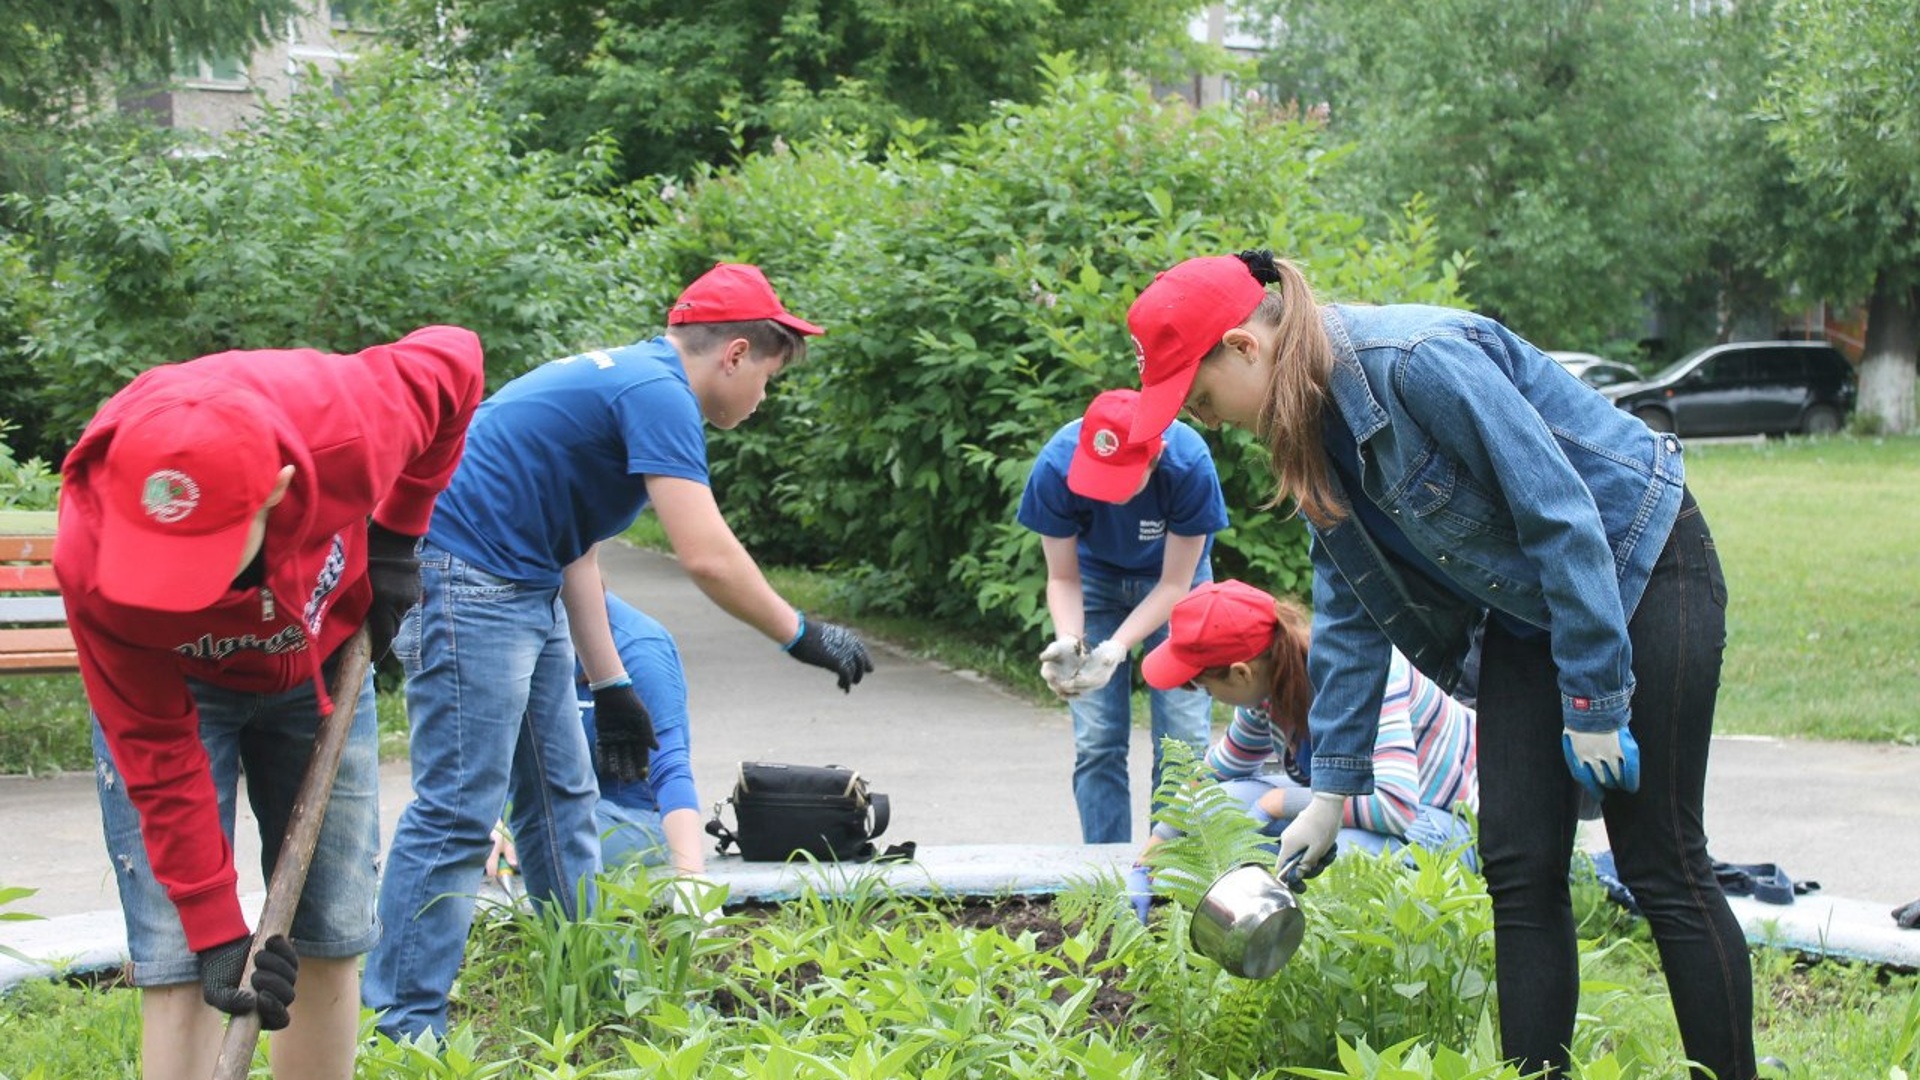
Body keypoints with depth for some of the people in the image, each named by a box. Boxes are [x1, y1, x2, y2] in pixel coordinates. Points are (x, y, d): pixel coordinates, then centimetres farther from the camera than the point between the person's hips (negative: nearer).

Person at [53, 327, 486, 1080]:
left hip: (321, 664, 3)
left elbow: (453, 360, -14)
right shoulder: (94, 566, -38)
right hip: (170, 684, -2)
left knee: (331, 939, 3)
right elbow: (159, 761, -26)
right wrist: (217, 932, -25)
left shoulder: (346, 425, -38)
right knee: (178, 962, -13)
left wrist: (394, 539, -10)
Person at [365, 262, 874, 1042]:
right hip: (469, 583, -11)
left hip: (525, 591, 11)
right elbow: (706, 556, -21)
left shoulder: (628, 381, 17)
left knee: (562, 801, 14)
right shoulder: (658, 393, -14)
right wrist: (801, 635, -9)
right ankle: (402, 1029, -6)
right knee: (457, 809, -9)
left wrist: (610, 686, 20)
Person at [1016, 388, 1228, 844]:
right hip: (1095, 577, 1)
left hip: (1172, 580, -1)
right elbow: (1063, 579, -16)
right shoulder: (1056, 467, -30)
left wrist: (1115, 649, -36)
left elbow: (1174, 585, -23)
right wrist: (1069, 641, -36)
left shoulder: (1189, 465, -34)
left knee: (1184, 740, -10)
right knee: (1097, 745, -7)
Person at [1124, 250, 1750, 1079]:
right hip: (1528, 611, 8)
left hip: (1642, 567, -8)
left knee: (1662, 868, -7)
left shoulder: (1417, 361, -28)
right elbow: (1350, 611, 7)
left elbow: (1562, 514, -26)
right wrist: (1331, 787, 5)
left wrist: (1595, 701, -22)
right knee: (1519, 869, 2)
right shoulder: (1312, 425, 0)